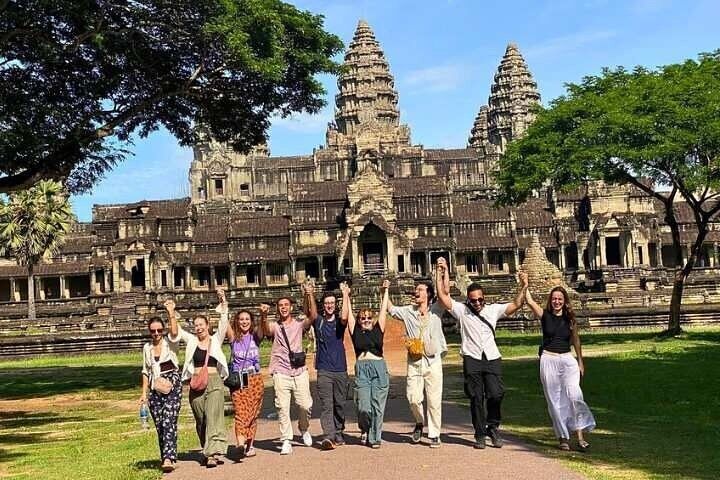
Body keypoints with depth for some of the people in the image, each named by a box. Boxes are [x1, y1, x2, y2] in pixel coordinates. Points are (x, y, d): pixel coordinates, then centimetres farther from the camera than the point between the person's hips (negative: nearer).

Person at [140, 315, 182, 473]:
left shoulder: (171, 344, 0)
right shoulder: (147, 348, 13)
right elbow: (146, 371, 18)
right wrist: (144, 392, 14)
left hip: (172, 387, -5)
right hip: (155, 390, 5)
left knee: (169, 423, -15)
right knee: (159, 425, 5)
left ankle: (169, 458, -19)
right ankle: (168, 458, 15)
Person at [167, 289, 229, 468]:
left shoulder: (216, 339, 6)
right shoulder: (191, 340, 10)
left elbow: (224, 322, -6)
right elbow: (175, 333, -2)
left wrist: (223, 303, -19)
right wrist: (171, 314, -15)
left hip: (215, 382, -3)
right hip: (196, 384, 3)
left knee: (214, 416, -13)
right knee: (201, 420, 9)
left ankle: (214, 452, -19)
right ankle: (208, 451, 23)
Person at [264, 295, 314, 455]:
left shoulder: (299, 324, 8)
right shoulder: (275, 326, 5)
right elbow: (266, 330, -18)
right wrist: (263, 317, -41)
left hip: (300, 372, 1)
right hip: (281, 374, -1)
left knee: (305, 405, 1)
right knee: (282, 407, -4)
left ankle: (304, 429, 29)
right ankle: (286, 441, 4)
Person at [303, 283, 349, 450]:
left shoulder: (340, 322, 6)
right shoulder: (318, 321, 5)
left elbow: (345, 317, -17)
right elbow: (309, 312, -15)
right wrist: (309, 295, -32)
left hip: (340, 370, 2)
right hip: (324, 370, -2)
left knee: (340, 404, 9)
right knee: (326, 405, -10)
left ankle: (338, 434, 23)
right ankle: (328, 437, -18)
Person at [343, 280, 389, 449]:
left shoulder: (378, 330, 12)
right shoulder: (355, 332, 12)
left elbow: (383, 311, 14)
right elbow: (347, 315, 13)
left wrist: (385, 292, 14)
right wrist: (346, 295, 14)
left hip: (379, 367, 0)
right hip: (361, 369, 0)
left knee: (377, 405, 0)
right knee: (363, 406, -7)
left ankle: (375, 437, 13)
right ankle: (364, 429, 22)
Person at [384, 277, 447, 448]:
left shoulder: (436, 312, 3)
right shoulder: (408, 312, 8)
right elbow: (389, 309, 12)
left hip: (433, 361, -1)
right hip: (414, 362, 1)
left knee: (434, 400, 1)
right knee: (413, 398, -2)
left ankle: (434, 435, 12)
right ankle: (419, 423, 27)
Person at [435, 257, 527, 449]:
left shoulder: (493, 309, 11)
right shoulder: (461, 310, 6)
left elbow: (516, 304, 6)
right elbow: (442, 296, -3)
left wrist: (523, 288, -7)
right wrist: (440, 273, -5)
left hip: (492, 358, 1)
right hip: (472, 360, -1)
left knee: (496, 394, -6)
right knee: (476, 398, 1)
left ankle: (493, 427, 16)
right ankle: (480, 434, 11)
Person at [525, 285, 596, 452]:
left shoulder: (570, 319, 5)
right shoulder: (545, 315, 0)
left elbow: (576, 340, 14)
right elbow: (530, 301, -14)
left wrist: (580, 362, 16)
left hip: (567, 360, 1)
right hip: (548, 360, -1)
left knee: (574, 395, -14)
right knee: (554, 400, 3)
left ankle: (580, 436, -9)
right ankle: (563, 438, 11)